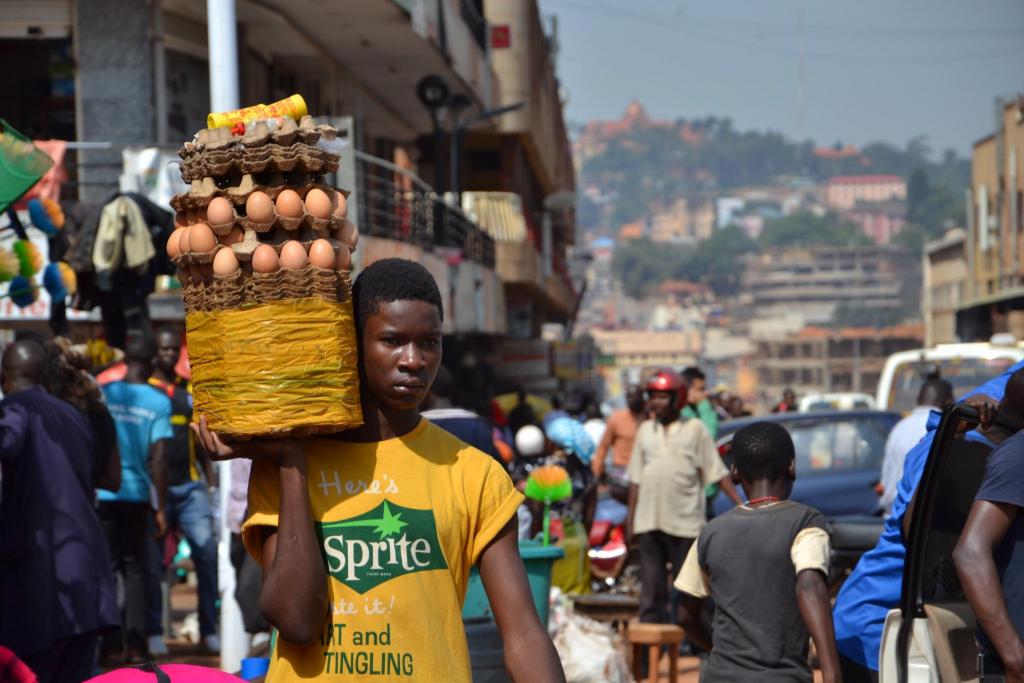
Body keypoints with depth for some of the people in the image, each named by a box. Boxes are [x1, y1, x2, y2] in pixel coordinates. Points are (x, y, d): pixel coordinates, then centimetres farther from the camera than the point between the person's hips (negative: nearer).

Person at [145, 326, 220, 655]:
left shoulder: (190, 392, 15)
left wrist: (210, 480, 14)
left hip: (189, 486, 3)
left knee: (207, 550, -8)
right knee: (152, 562, 0)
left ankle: (209, 631, -3)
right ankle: (153, 633, 9)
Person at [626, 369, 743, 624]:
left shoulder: (695, 429, 4)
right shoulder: (645, 430, 14)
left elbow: (717, 472, 3)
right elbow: (636, 479, 17)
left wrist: (740, 504, -6)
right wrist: (630, 518, 13)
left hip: (684, 523, -3)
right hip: (648, 522, 3)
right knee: (651, 586, 4)